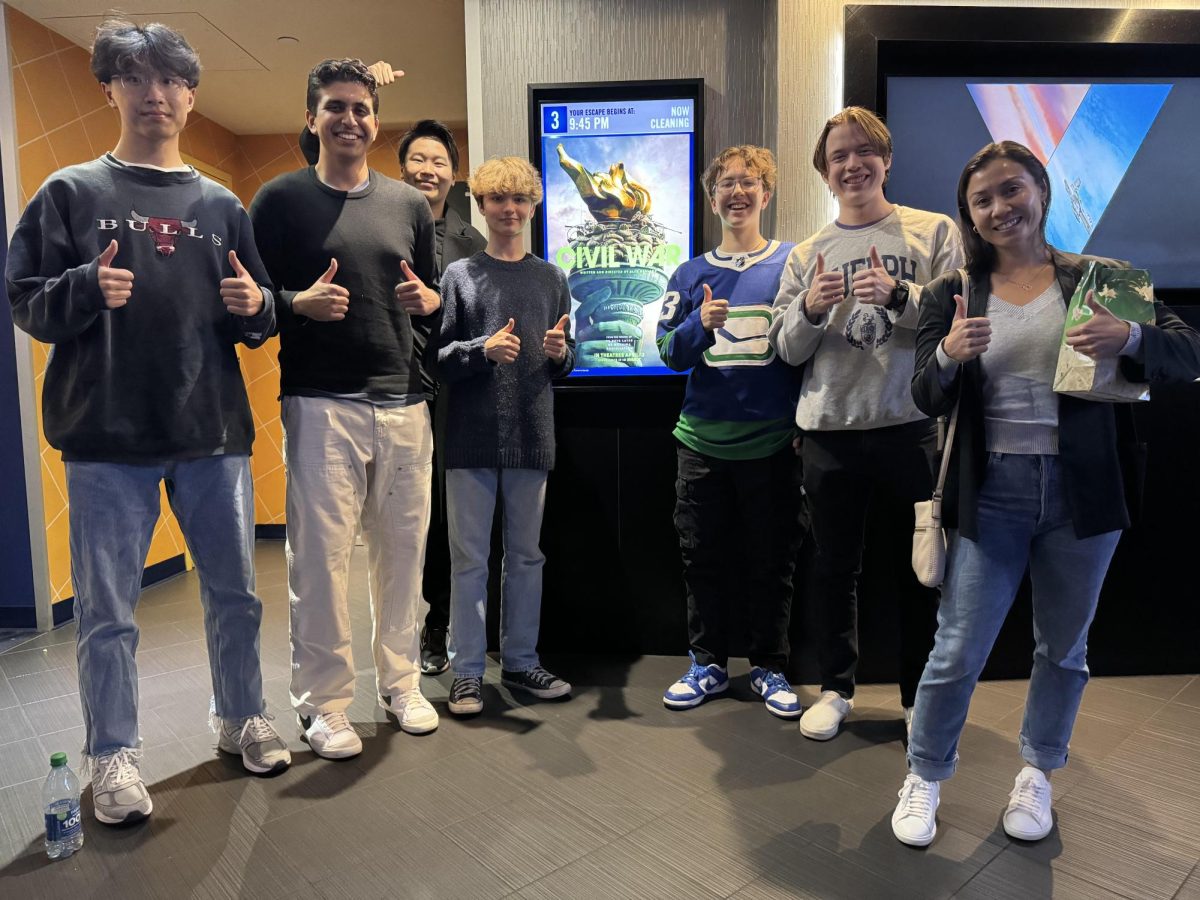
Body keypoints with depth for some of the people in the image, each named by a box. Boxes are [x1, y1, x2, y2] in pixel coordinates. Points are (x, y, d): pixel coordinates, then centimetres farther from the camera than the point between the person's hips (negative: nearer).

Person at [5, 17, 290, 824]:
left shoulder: (221, 205, 13)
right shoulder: (72, 193, 6)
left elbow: (258, 324, 14)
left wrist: (255, 305, -9)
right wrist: (87, 288, -17)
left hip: (214, 433, 3)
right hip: (107, 438, -2)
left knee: (235, 591, 11)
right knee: (109, 610, 4)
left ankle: (242, 719, 30)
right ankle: (114, 755, 21)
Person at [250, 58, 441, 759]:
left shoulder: (409, 204, 14)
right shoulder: (282, 199, 4)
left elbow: (438, 297, 20)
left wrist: (428, 299, -3)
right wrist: (300, 302, -15)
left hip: (404, 404, 4)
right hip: (322, 405, -3)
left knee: (403, 549, 8)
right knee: (321, 555, -2)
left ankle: (402, 682, 25)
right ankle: (324, 703, 13)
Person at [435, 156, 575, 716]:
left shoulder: (551, 279, 11)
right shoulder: (459, 275, 3)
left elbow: (565, 364, 14)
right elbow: (435, 358, -2)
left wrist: (560, 354, -8)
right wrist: (484, 349, -18)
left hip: (531, 436, 3)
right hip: (471, 438, -3)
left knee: (526, 554, 11)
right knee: (469, 556, 4)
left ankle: (521, 661, 25)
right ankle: (467, 671, 15)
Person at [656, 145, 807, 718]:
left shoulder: (792, 263, 3)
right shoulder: (691, 274, 10)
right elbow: (669, 352, 5)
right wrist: (702, 323, -15)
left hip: (771, 439, -2)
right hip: (703, 439, 2)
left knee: (771, 560, 7)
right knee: (703, 557, 9)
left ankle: (769, 667, 24)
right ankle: (707, 664, 25)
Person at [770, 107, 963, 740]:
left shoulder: (934, 232, 4)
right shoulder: (807, 254, 11)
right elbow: (787, 351, 7)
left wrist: (899, 296, -19)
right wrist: (810, 309, -12)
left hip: (911, 427, -2)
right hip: (829, 430, 2)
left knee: (918, 568, 8)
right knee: (834, 568, 11)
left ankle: (919, 697, 26)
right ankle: (835, 690, 27)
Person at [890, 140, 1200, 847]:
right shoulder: (952, 294, 4)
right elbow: (928, 400, -1)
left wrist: (1130, 338, -23)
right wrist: (948, 355, -22)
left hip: (1081, 491, 1)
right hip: (990, 494, 0)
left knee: (1064, 648, 15)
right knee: (958, 652, 2)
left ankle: (1037, 774, 37)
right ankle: (925, 778, 23)